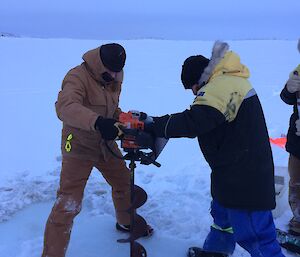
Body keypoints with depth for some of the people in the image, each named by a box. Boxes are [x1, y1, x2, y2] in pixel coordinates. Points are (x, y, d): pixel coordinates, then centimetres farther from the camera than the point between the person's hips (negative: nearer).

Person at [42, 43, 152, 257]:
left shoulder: (114, 78, 2)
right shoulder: (78, 77, -24)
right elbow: (65, 107, -42)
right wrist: (98, 122, -57)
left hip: (106, 144, 8)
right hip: (79, 148, -8)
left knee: (124, 183, 21)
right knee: (68, 204, -8)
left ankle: (126, 223, 49)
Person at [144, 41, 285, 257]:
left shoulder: (222, 86, -23)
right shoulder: (228, 81, 13)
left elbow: (193, 122, -32)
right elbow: (199, 118, 14)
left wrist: (154, 126, -23)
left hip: (244, 178, -11)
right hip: (241, 172, 11)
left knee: (253, 232, -2)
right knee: (222, 213, 26)